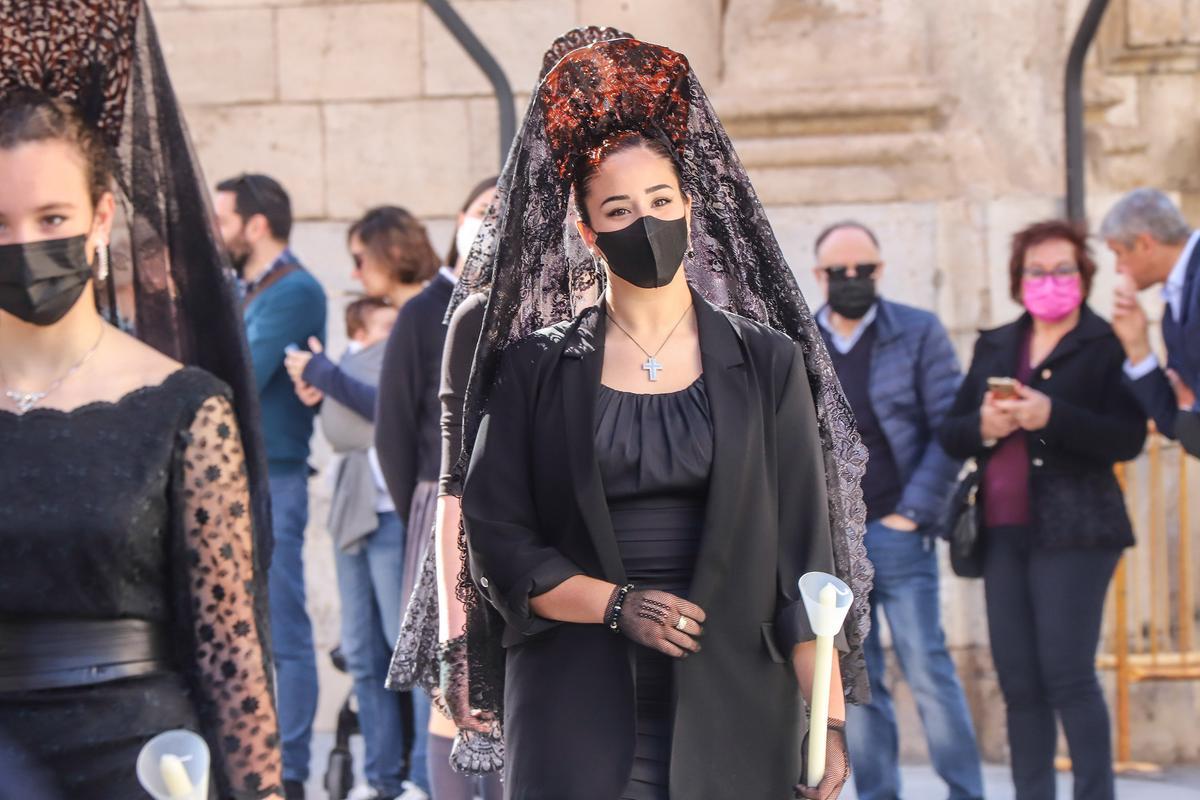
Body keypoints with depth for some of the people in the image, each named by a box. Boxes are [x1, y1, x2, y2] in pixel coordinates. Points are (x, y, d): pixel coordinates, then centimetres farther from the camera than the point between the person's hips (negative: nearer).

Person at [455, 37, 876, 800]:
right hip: (579, 707, 0)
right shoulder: (538, 370, 5)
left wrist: (829, 716, -9)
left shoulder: (767, 363, 4)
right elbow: (499, 542, 1)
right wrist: (618, 607, -13)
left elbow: (804, 552, -1)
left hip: (732, 705, 0)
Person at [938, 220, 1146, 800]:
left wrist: (1051, 417, -22)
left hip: (1072, 532, -6)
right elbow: (950, 434, 14)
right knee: (1018, 682, 6)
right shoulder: (994, 346, 16)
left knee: (1068, 675, -11)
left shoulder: (1105, 346, -1)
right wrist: (983, 426, -8)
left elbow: (1127, 440, -11)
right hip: (1003, 531, 6)